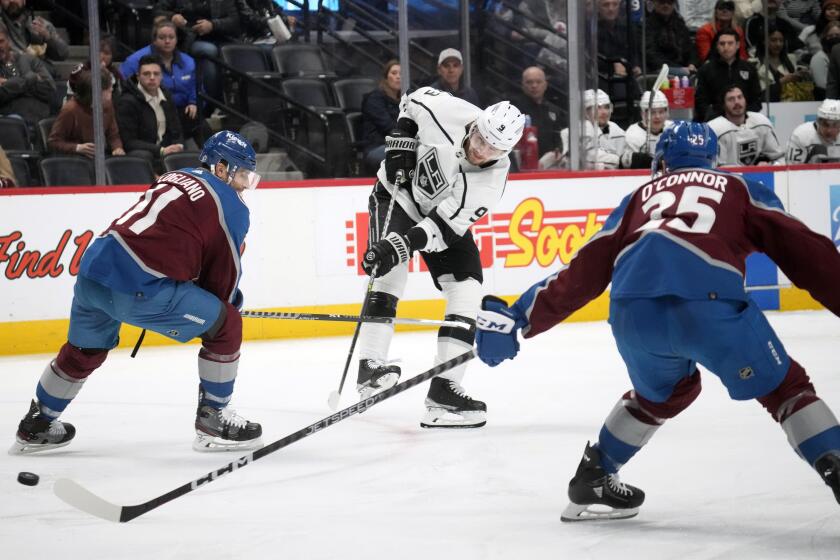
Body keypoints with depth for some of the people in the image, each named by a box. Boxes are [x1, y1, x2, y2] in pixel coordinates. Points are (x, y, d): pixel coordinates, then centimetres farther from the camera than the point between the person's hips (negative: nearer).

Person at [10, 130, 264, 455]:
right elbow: (224, 274, 6)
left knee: (84, 350, 29)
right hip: (138, 289, -8)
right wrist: (227, 305, 28)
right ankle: (213, 421, 11)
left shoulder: (175, 178, 25)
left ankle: (37, 426, 43)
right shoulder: (232, 207, 2)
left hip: (94, 266, 8)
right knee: (225, 326, 5)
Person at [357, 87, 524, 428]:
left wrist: (403, 245, -45)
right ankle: (370, 365, -30)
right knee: (390, 270, -25)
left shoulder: (493, 176, -27)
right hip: (398, 194, -2)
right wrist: (402, 141, -16)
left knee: (467, 291, -8)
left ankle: (444, 389, -6)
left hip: (445, 213, 2)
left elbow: (448, 222, -34)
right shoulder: (446, 112, -29)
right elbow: (413, 100, -5)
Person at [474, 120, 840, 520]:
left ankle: (593, 480, 35)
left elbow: (585, 270, 30)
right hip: (708, 301, -3)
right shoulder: (741, 189, 31)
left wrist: (520, 318, 33)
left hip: (633, 309, 3)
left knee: (665, 390, 32)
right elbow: (801, 248, 18)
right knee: (783, 387, 11)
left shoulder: (640, 197, 36)